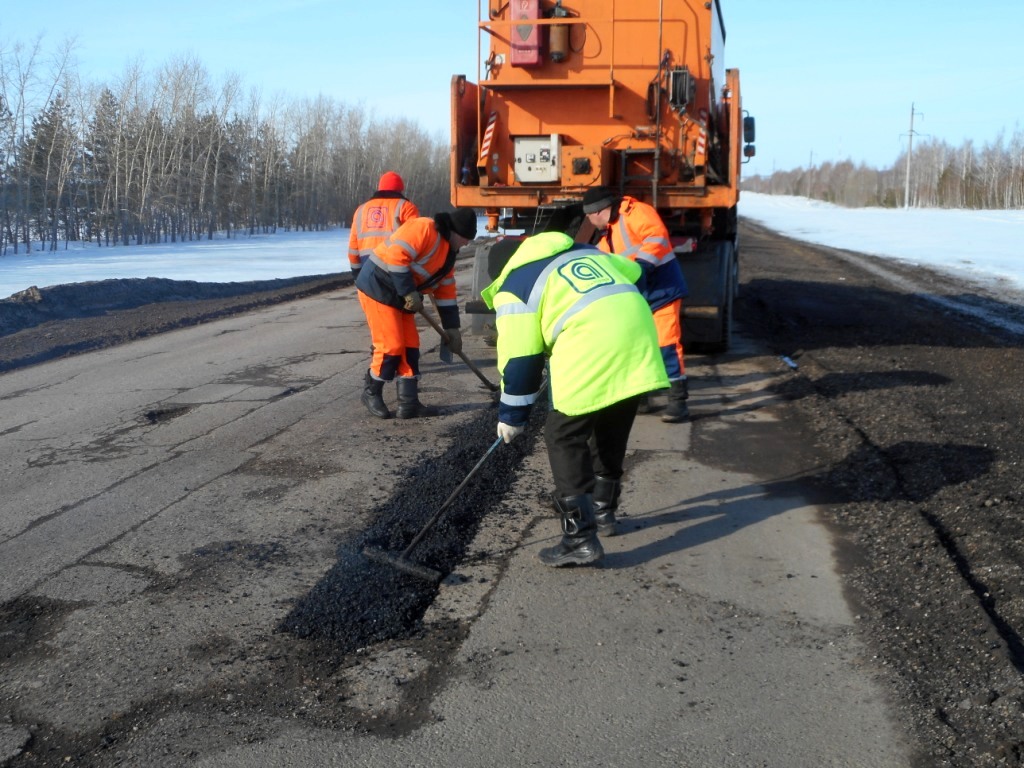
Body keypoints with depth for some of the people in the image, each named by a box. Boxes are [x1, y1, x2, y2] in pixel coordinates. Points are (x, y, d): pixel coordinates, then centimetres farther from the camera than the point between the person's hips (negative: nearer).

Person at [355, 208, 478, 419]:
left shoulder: (448, 254, 13)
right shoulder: (423, 229, -17)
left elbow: (446, 292, 16)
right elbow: (396, 256, -27)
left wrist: (452, 328, 13)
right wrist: (409, 292, -23)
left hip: (400, 297, 10)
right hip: (378, 288, -10)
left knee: (410, 346, 5)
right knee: (391, 346, -8)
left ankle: (408, 403, 8)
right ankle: (371, 393, 12)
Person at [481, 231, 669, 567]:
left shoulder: (513, 286, 11)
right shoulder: (585, 251, 29)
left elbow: (519, 359, 7)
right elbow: (636, 275, 33)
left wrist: (511, 417, 16)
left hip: (591, 353, -7)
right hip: (638, 338, 7)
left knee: (564, 437, 5)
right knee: (611, 432, 24)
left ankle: (581, 539, 1)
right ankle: (603, 511, 40)